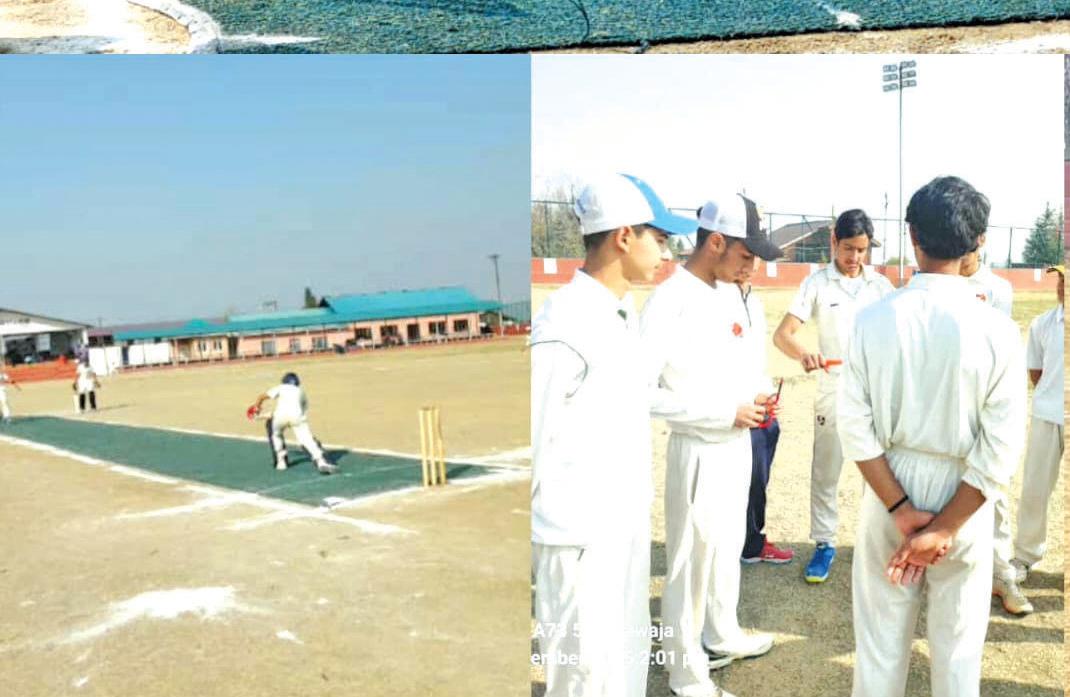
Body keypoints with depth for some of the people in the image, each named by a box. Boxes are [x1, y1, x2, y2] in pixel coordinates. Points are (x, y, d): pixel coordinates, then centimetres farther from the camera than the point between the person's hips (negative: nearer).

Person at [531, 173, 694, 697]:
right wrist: (559, 520, -10)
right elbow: (533, 438, -19)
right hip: (579, 535, -9)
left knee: (630, 650, 21)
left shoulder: (625, 309, 8)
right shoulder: (565, 324, -22)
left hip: (629, 523, 9)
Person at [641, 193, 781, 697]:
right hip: (700, 451, -9)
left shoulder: (730, 293, 6)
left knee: (728, 548, 24)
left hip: (738, 444, 9)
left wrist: (757, 396, -1)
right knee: (692, 563, 5)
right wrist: (727, 411, -22)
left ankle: (722, 637, 45)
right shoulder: (669, 302, -21)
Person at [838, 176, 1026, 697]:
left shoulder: (873, 319, -10)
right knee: (958, 646, 15)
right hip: (963, 502, -1)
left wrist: (902, 512, -8)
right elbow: (1001, 449, -15)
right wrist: (943, 529, -11)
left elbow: (856, 426, -11)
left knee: (880, 637, 15)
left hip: (890, 492, 1)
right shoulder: (996, 329, -13)